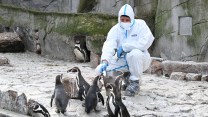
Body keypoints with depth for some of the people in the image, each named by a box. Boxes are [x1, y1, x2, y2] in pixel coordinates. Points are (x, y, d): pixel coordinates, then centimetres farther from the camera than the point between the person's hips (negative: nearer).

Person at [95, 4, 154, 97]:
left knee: (135, 53, -39)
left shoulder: (140, 24, -11)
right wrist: (104, 61, -38)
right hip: (122, 60, 4)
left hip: (140, 60, -4)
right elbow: (109, 46, -18)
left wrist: (124, 46, -26)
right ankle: (126, 79, 8)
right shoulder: (115, 29, -3)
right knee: (100, 70, -13)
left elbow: (147, 41, -27)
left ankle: (135, 82, -15)